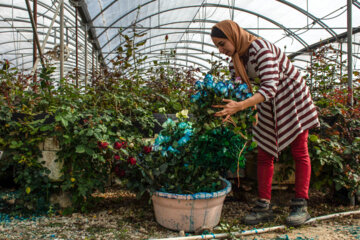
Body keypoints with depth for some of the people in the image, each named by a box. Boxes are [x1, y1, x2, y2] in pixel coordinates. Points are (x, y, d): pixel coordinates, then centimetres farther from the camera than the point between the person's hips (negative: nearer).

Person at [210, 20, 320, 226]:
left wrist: (240, 106, -46)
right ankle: (264, 206, 6)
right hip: (270, 105, 8)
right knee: (264, 154, 1)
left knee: (300, 152, 0)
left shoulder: (261, 49, -28)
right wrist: (230, 109, -21)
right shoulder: (237, 58, -1)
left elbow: (270, 87, -36)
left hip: (293, 96, -8)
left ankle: (301, 205, 8)